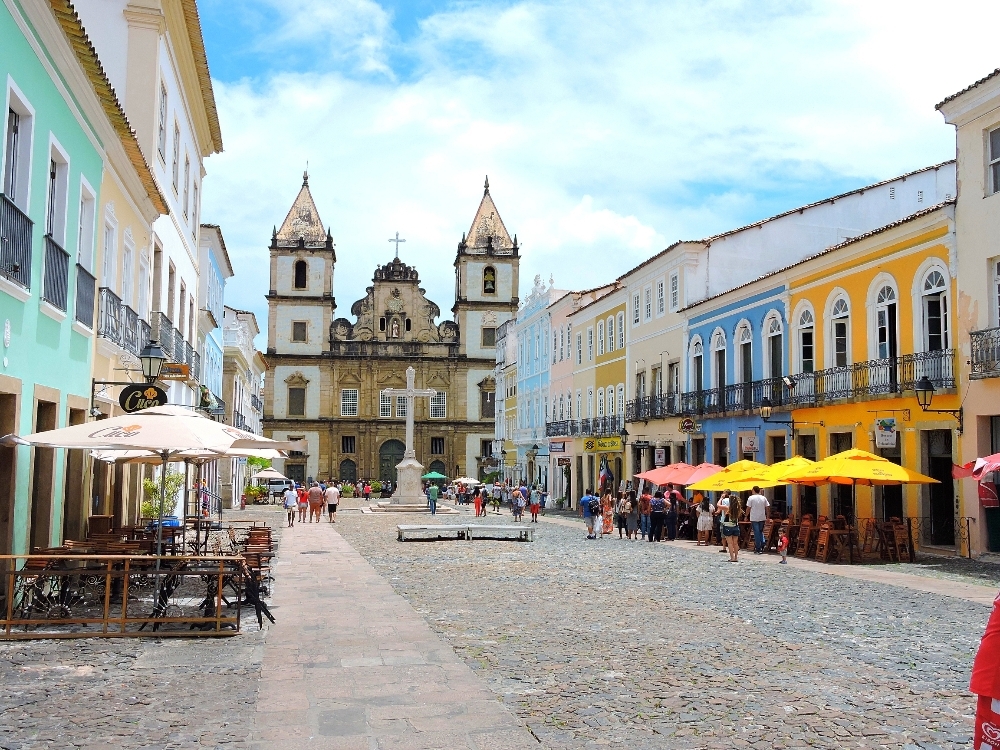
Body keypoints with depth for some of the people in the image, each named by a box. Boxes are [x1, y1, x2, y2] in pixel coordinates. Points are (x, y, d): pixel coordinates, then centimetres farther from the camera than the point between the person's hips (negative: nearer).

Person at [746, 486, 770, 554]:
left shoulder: (751, 498, -6)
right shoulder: (763, 498, 4)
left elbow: (748, 508, -8)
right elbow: (767, 507, 4)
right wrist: (767, 517, 11)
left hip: (754, 518, -3)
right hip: (762, 518, 3)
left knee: (756, 533, 0)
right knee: (761, 532, 16)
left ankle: (758, 549, 1)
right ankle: (762, 548, 8)